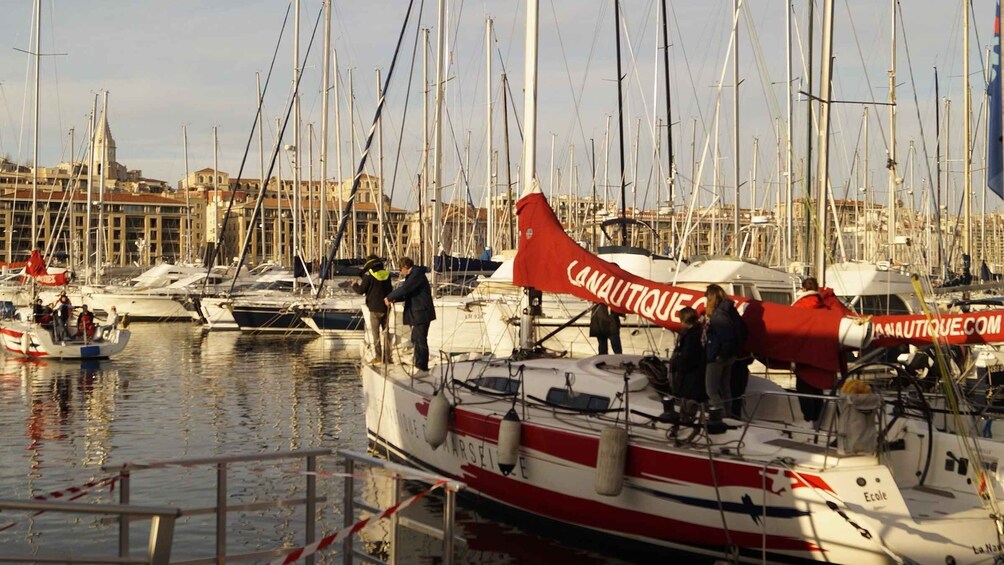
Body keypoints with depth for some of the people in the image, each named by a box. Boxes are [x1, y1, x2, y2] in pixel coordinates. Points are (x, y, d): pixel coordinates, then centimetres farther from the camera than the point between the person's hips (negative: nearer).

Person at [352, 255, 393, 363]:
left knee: (375, 332, 1)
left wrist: (354, 285, 12)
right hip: (385, 307, 5)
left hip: (374, 308, -5)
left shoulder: (368, 275, -11)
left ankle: (378, 356, -3)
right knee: (385, 332, 13)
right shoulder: (386, 274, 6)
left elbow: (361, 290, -7)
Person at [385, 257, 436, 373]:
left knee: (421, 341, -7)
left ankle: (423, 367, -5)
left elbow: (404, 289, -24)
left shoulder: (417, 275, -16)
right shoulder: (412, 276, 17)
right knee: (416, 340, 17)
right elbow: (407, 294, 22)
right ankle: (419, 365, 25)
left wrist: (389, 298, -15)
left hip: (421, 313, -11)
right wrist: (394, 300, 7)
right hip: (416, 313, 11)